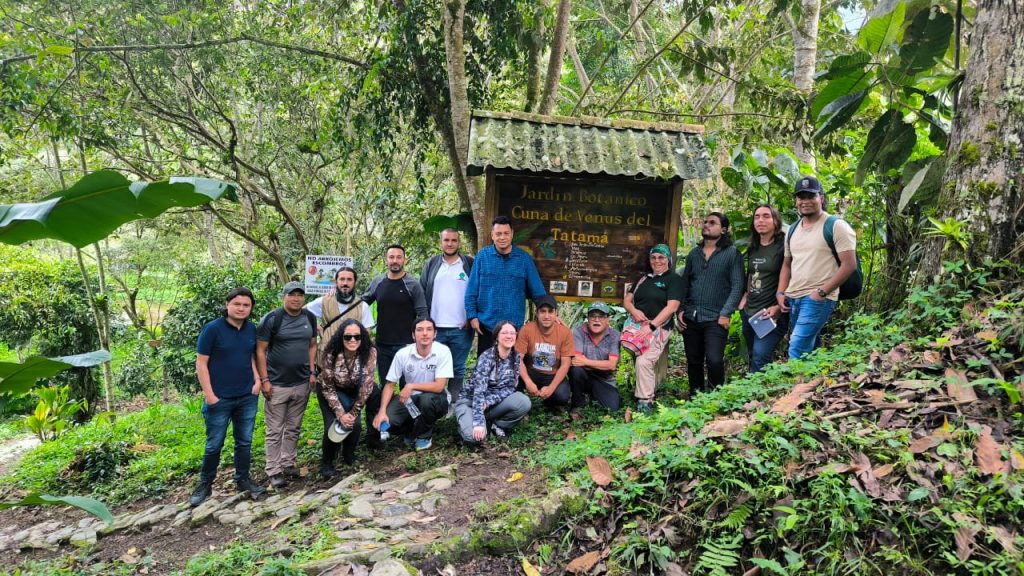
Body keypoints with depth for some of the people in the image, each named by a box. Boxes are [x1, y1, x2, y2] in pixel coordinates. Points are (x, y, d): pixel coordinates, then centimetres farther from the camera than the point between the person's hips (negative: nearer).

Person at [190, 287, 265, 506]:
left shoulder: (251, 329, 4)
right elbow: (201, 363, -10)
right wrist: (209, 394, -14)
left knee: (244, 442, 13)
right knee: (214, 444, 6)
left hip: (247, 397, 4)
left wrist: (257, 380, 2)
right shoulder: (212, 328, -11)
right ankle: (205, 484, 22)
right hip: (219, 398, -4)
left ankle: (243, 479, 26)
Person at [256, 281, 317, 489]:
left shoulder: (310, 318, 5)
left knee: (294, 428, 13)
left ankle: (288, 464, 26)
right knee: (275, 430, 4)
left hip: (302, 384, 4)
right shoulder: (271, 319, -9)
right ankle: (274, 471, 12)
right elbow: (260, 351, -8)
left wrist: (312, 372, 6)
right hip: (277, 385, -4)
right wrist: (264, 380, -12)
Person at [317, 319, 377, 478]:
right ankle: (326, 463, 8)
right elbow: (327, 387, -19)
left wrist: (353, 412, -21)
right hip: (330, 391, -1)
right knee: (333, 424, -18)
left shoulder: (370, 353, -28)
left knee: (353, 422, -17)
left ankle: (349, 455, 14)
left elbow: (366, 385, -22)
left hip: (353, 391, 1)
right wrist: (340, 413, -24)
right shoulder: (331, 354, -30)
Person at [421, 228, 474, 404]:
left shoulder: (470, 264, 3)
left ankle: (454, 403, 18)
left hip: (461, 329, -1)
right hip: (435, 328, 1)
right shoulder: (431, 264, 8)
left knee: (458, 369, 9)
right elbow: (422, 293, 6)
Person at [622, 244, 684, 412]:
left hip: (658, 328, -6)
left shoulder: (673, 279, 3)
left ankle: (645, 402, -14)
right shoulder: (643, 279, 21)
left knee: (644, 361, -20)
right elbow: (627, 299, 20)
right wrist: (634, 311, -4)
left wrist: (651, 326, -17)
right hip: (636, 326, 6)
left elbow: (672, 307, -9)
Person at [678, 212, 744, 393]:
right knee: (693, 362, 10)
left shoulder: (732, 253, 1)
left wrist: (726, 313, -13)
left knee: (714, 361, -17)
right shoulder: (694, 253, 15)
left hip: (716, 318, -5)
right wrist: (680, 310, 3)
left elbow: (737, 285, -5)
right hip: (691, 317, 5)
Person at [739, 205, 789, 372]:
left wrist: (778, 307, -18)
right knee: (753, 358, 13)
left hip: (772, 315, -8)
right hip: (749, 313, 8)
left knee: (760, 358, -20)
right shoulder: (752, 249, 14)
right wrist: (745, 296, 14)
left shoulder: (783, 246, -8)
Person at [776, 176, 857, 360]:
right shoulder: (793, 229, 15)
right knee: (809, 350, 13)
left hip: (818, 299, -7)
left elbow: (849, 265, -12)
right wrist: (780, 292, 8)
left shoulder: (836, 226, -7)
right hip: (792, 299, 7)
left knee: (797, 350, -17)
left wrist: (822, 292, -16)